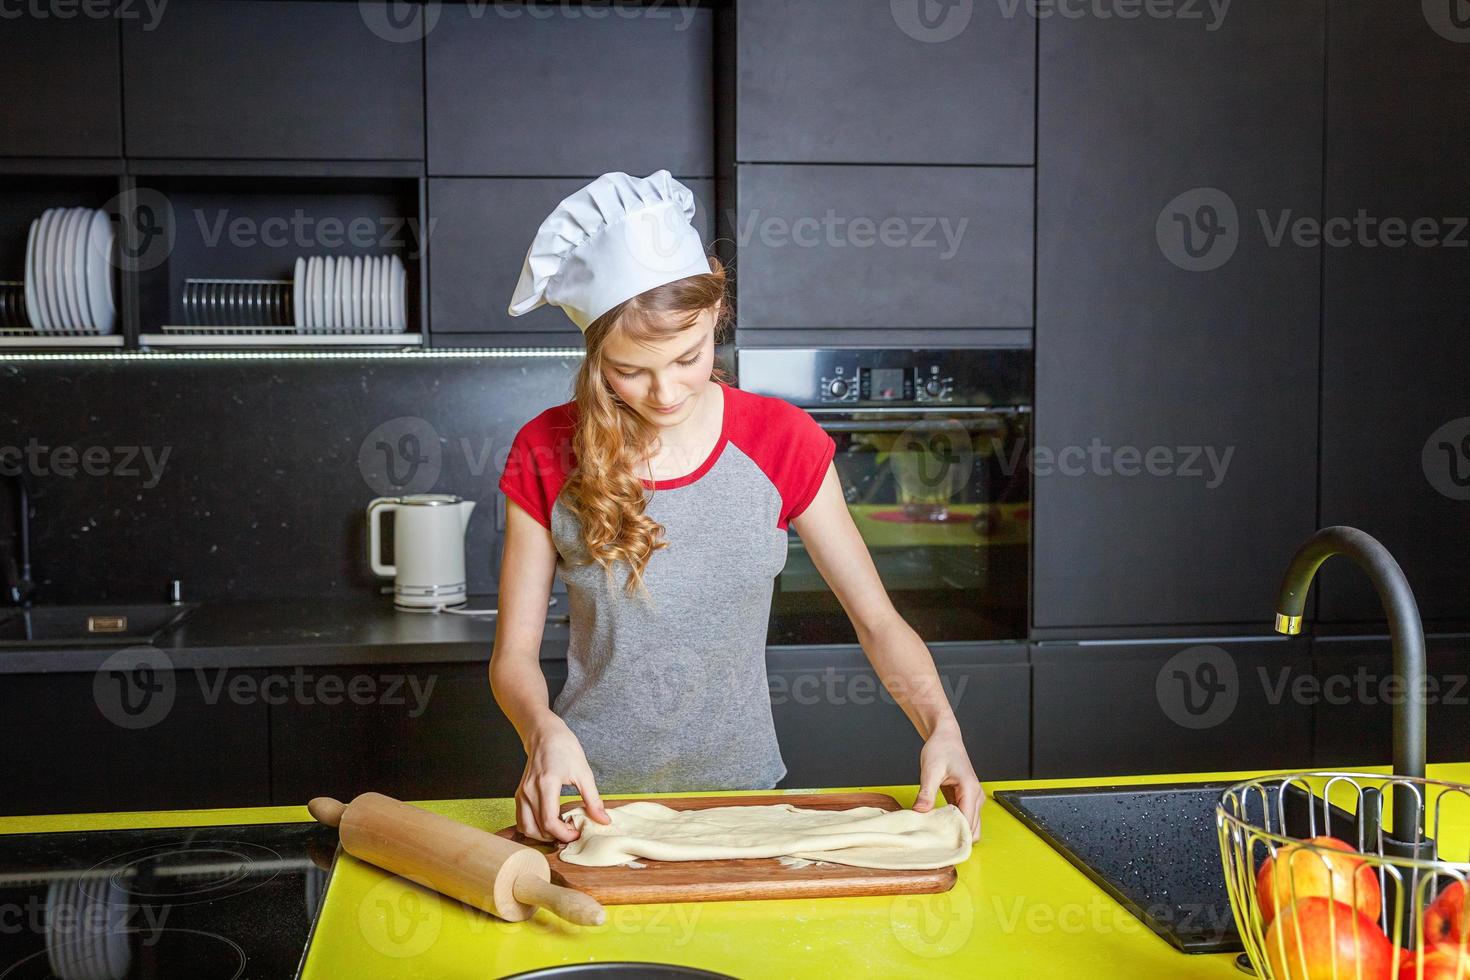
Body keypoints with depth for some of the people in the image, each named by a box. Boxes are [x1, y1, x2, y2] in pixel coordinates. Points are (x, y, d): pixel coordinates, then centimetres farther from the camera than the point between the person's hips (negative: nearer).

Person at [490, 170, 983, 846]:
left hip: (741, 786, 0)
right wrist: (543, 730, -23)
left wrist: (940, 728, -17)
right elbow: (514, 652, -2)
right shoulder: (547, 454, -5)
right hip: (592, 798, 0)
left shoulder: (781, 441, -4)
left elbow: (877, 620, 0)